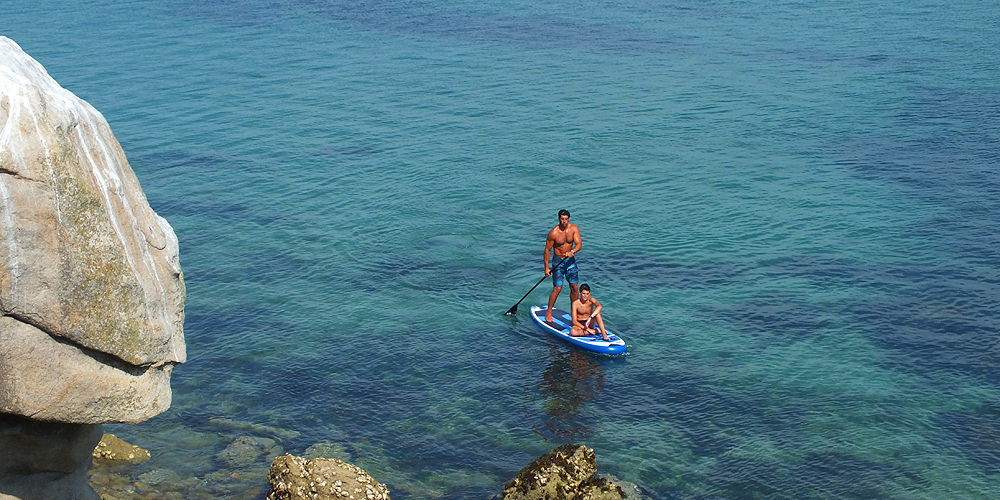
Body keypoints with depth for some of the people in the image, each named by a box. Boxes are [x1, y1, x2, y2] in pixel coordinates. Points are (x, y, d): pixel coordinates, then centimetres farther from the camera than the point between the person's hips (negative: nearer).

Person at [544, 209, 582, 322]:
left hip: (570, 260, 4)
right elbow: (547, 249, -8)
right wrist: (546, 267, -9)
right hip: (558, 261, -4)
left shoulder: (574, 229, -6)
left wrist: (572, 251, -35)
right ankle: (549, 312, 7)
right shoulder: (553, 233, -15)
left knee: (574, 287, 5)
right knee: (557, 288, -7)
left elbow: (579, 244, -13)